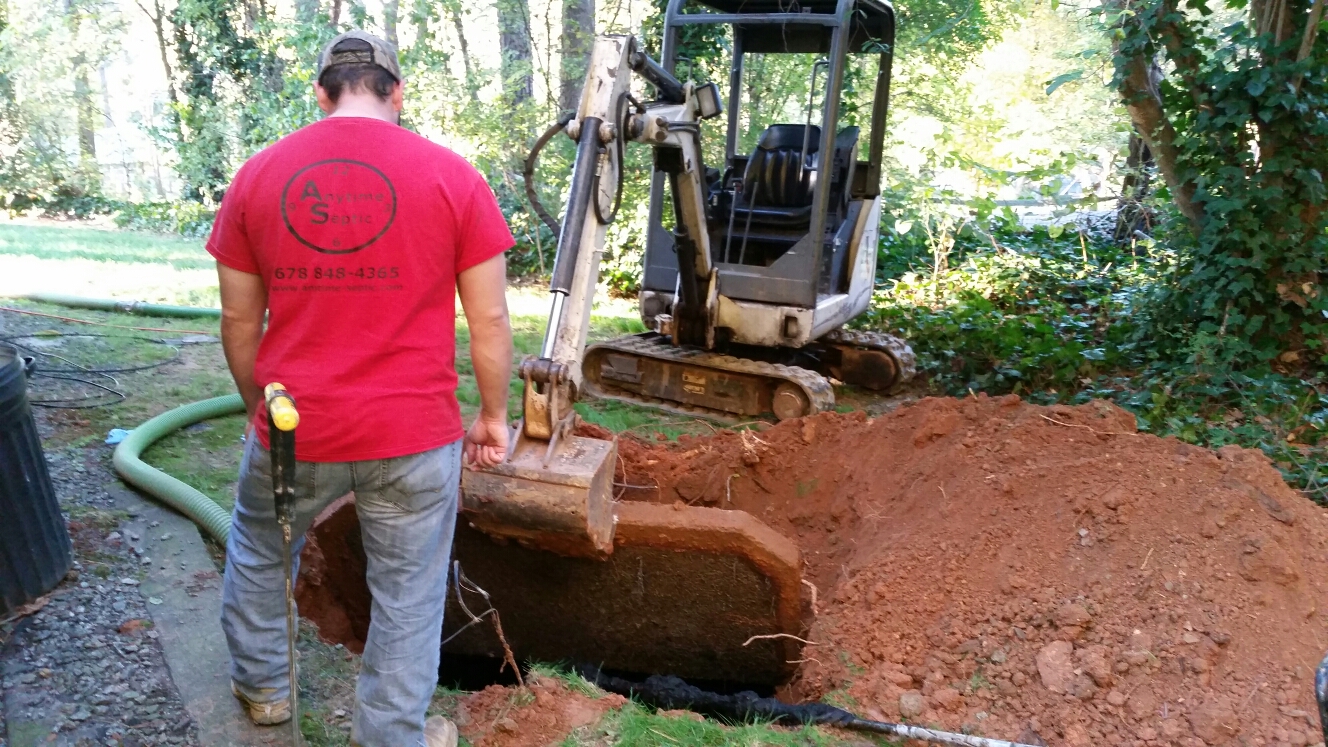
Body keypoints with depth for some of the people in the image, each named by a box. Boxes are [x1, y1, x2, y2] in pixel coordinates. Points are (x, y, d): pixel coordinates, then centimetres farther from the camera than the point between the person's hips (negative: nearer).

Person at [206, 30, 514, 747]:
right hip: (413, 434, -2)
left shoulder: (257, 175, 1)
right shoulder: (452, 176, -6)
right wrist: (493, 416, 8)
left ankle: (261, 684, 49)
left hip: (293, 426, 3)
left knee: (257, 549, 30)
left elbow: (239, 320, 7)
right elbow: (490, 320, -5)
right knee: (408, 595, 15)